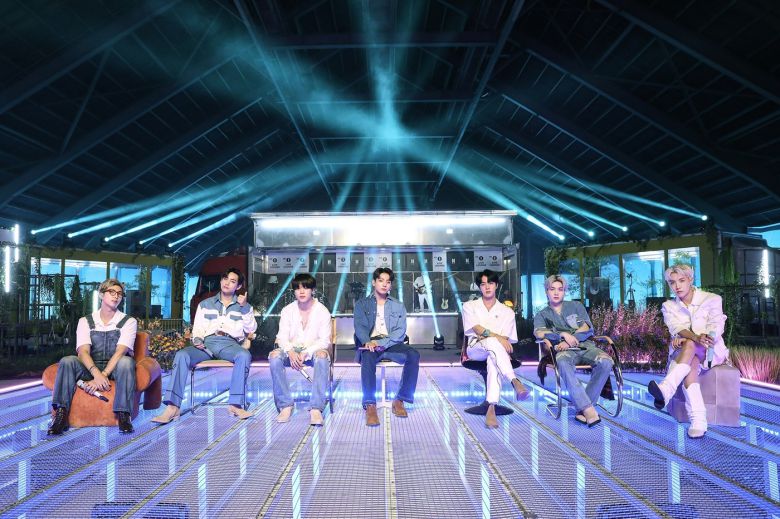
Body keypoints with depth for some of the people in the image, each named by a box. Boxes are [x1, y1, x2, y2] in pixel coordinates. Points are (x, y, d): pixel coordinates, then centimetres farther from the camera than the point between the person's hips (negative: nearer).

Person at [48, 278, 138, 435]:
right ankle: (61, 415, -31)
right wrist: (96, 373, -29)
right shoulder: (85, 321, 7)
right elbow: (83, 351, -9)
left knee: (126, 362, -34)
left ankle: (123, 415, -35)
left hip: (115, 368, -2)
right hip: (91, 368, 2)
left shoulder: (129, 322, 1)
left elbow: (120, 352, -13)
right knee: (67, 361, -24)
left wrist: (104, 375, -28)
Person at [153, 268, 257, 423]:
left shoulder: (244, 306, 20)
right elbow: (198, 328, 17)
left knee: (244, 355, -36)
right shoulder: (205, 304, 23)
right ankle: (173, 407, -33)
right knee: (181, 355, -29)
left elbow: (251, 329, 7)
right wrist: (197, 340, -5)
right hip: (207, 342, 1)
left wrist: (244, 307, -4)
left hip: (229, 343, -1)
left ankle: (235, 404, -33)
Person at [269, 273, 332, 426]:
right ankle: (285, 405, -24)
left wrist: (306, 353, -22)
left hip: (313, 350, -2)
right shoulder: (287, 310, 6)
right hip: (292, 350, 2)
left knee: (322, 356, -37)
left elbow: (324, 340, -6)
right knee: (274, 356, -30)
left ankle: (316, 408, -40)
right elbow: (282, 337, -1)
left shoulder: (322, 311, 0)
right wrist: (290, 352, -24)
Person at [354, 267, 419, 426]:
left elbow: (400, 331, 3)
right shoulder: (362, 304, 16)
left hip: (391, 344, 2)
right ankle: (370, 406, -38)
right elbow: (359, 326, 0)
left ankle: (399, 400, -21)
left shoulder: (398, 306, 18)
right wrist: (368, 342, -23)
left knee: (413, 355, -28)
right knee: (368, 357, -37)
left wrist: (381, 343, -16)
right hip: (370, 343, -1)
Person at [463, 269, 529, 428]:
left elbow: (506, 339, 5)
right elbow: (478, 329, -4)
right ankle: (515, 381, -50)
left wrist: (485, 335, -15)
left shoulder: (507, 312, 16)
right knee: (492, 342, -38)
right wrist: (496, 337, -22)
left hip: (495, 350, 1)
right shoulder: (470, 306, 13)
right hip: (475, 349, -1)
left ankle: (491, 409, -52)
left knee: (494, 361, -40)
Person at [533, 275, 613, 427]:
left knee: (606, 362, -31)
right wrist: (564, 335, -16)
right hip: (564, 350, -2)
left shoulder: (576, 306, 24)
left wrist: (569, 341, -8)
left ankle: (582, 408, -28)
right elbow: (539, 333, -3)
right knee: (563, 363, -40)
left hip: (585, 345, 2)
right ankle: (588, 409, -41)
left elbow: (587, 329, 8)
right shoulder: (542, 315, 20)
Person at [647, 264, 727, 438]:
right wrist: (696, 337, -37)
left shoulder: (712, 299, 2)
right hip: (684, 352, 2)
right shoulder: (669, 306, 8)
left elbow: (716, 328, -13)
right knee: (691, 364, -35)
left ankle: (666, 389, -54)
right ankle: (698, 420, -47)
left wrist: (689, 340, -31)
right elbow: (676, 328, -13)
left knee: (689, 345, -36)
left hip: (711, 352, -2)